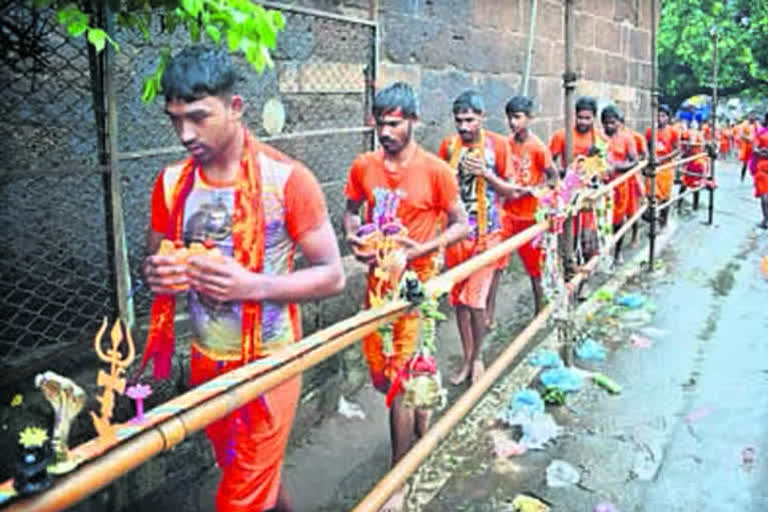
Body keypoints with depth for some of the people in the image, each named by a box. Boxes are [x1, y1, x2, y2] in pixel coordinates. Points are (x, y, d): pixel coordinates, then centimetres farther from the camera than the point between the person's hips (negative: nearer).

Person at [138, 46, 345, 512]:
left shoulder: (285, 179, -16)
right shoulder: (172, 183, -1)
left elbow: (332, 276, -13)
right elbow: (154, 260, 12)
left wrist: (254, 286, -28)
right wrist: (157, 274, -13)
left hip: (267, 365, -5)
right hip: (206, 363, 5)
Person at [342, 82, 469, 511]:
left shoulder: (435, 170, -10)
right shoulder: (363, 166, 1)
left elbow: (462, 225, -4)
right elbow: (351, 210, 15)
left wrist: (423, 249, -20)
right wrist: (353, 237, -7)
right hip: (377, 279, 5)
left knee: (398, 383, -3)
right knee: (383, 374, 15)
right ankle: (421, 416, 49)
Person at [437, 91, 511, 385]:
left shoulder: (497, 144, -5)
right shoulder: (448, 145, 3)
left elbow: (509, 190, 0)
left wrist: (486, 174, -18)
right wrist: (448, 164, -10)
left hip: (486, 232, -3)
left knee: (475, 299, -6)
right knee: (459, 299, 9)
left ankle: (477, 357, 16)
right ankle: (467, 359, 24)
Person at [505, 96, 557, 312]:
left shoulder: (538, 147, -12)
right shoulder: (506, 144, 1)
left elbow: (553, 178, -7)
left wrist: (529, 190, -18)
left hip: (531, 214, -3)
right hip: (508, 211, 3)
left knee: (535, 266, 9)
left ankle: (539, 312, 26)